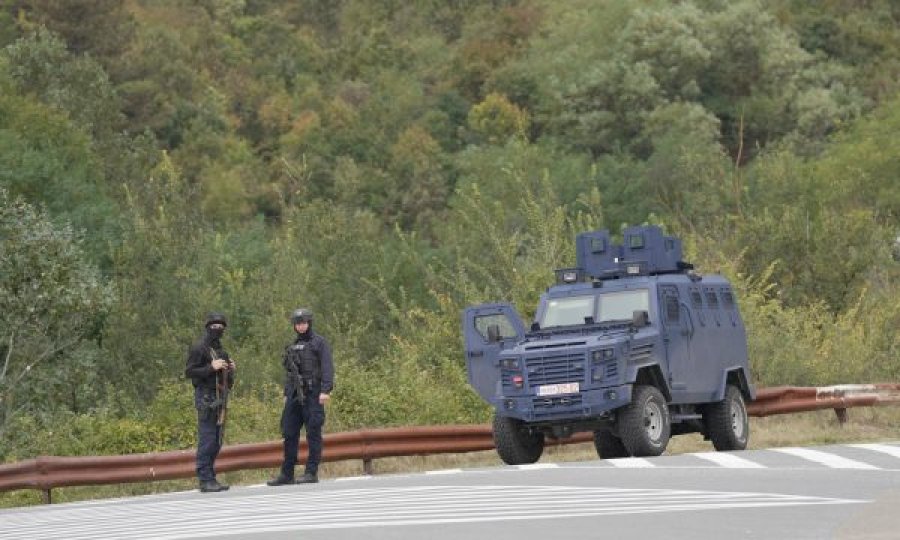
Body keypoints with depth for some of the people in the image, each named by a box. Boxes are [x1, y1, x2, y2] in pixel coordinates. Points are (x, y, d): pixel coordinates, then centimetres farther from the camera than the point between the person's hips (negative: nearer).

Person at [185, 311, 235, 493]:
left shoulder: (221, 350, 19)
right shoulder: (199, 348, -5)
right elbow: (189, 372, -12)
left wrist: (230, 369, 6)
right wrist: (211, 367, -19)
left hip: (219, 399, 8)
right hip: (206, 398, -8)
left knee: (216, 442, 9)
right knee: (207, 440, -10)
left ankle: (211, 478, 13)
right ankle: (205, 480, -10)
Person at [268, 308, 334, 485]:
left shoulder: (319, 343, -1)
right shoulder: (293, 346, 19)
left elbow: (327, 367, -9)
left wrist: (325, 390, -19)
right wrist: (287, 394, 18)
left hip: (312, 395, -7)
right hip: (295, 395, 7)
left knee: (313, 433, -5)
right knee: (289, 433, 5)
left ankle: (312, 473, -3)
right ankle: (287, 474, 8)